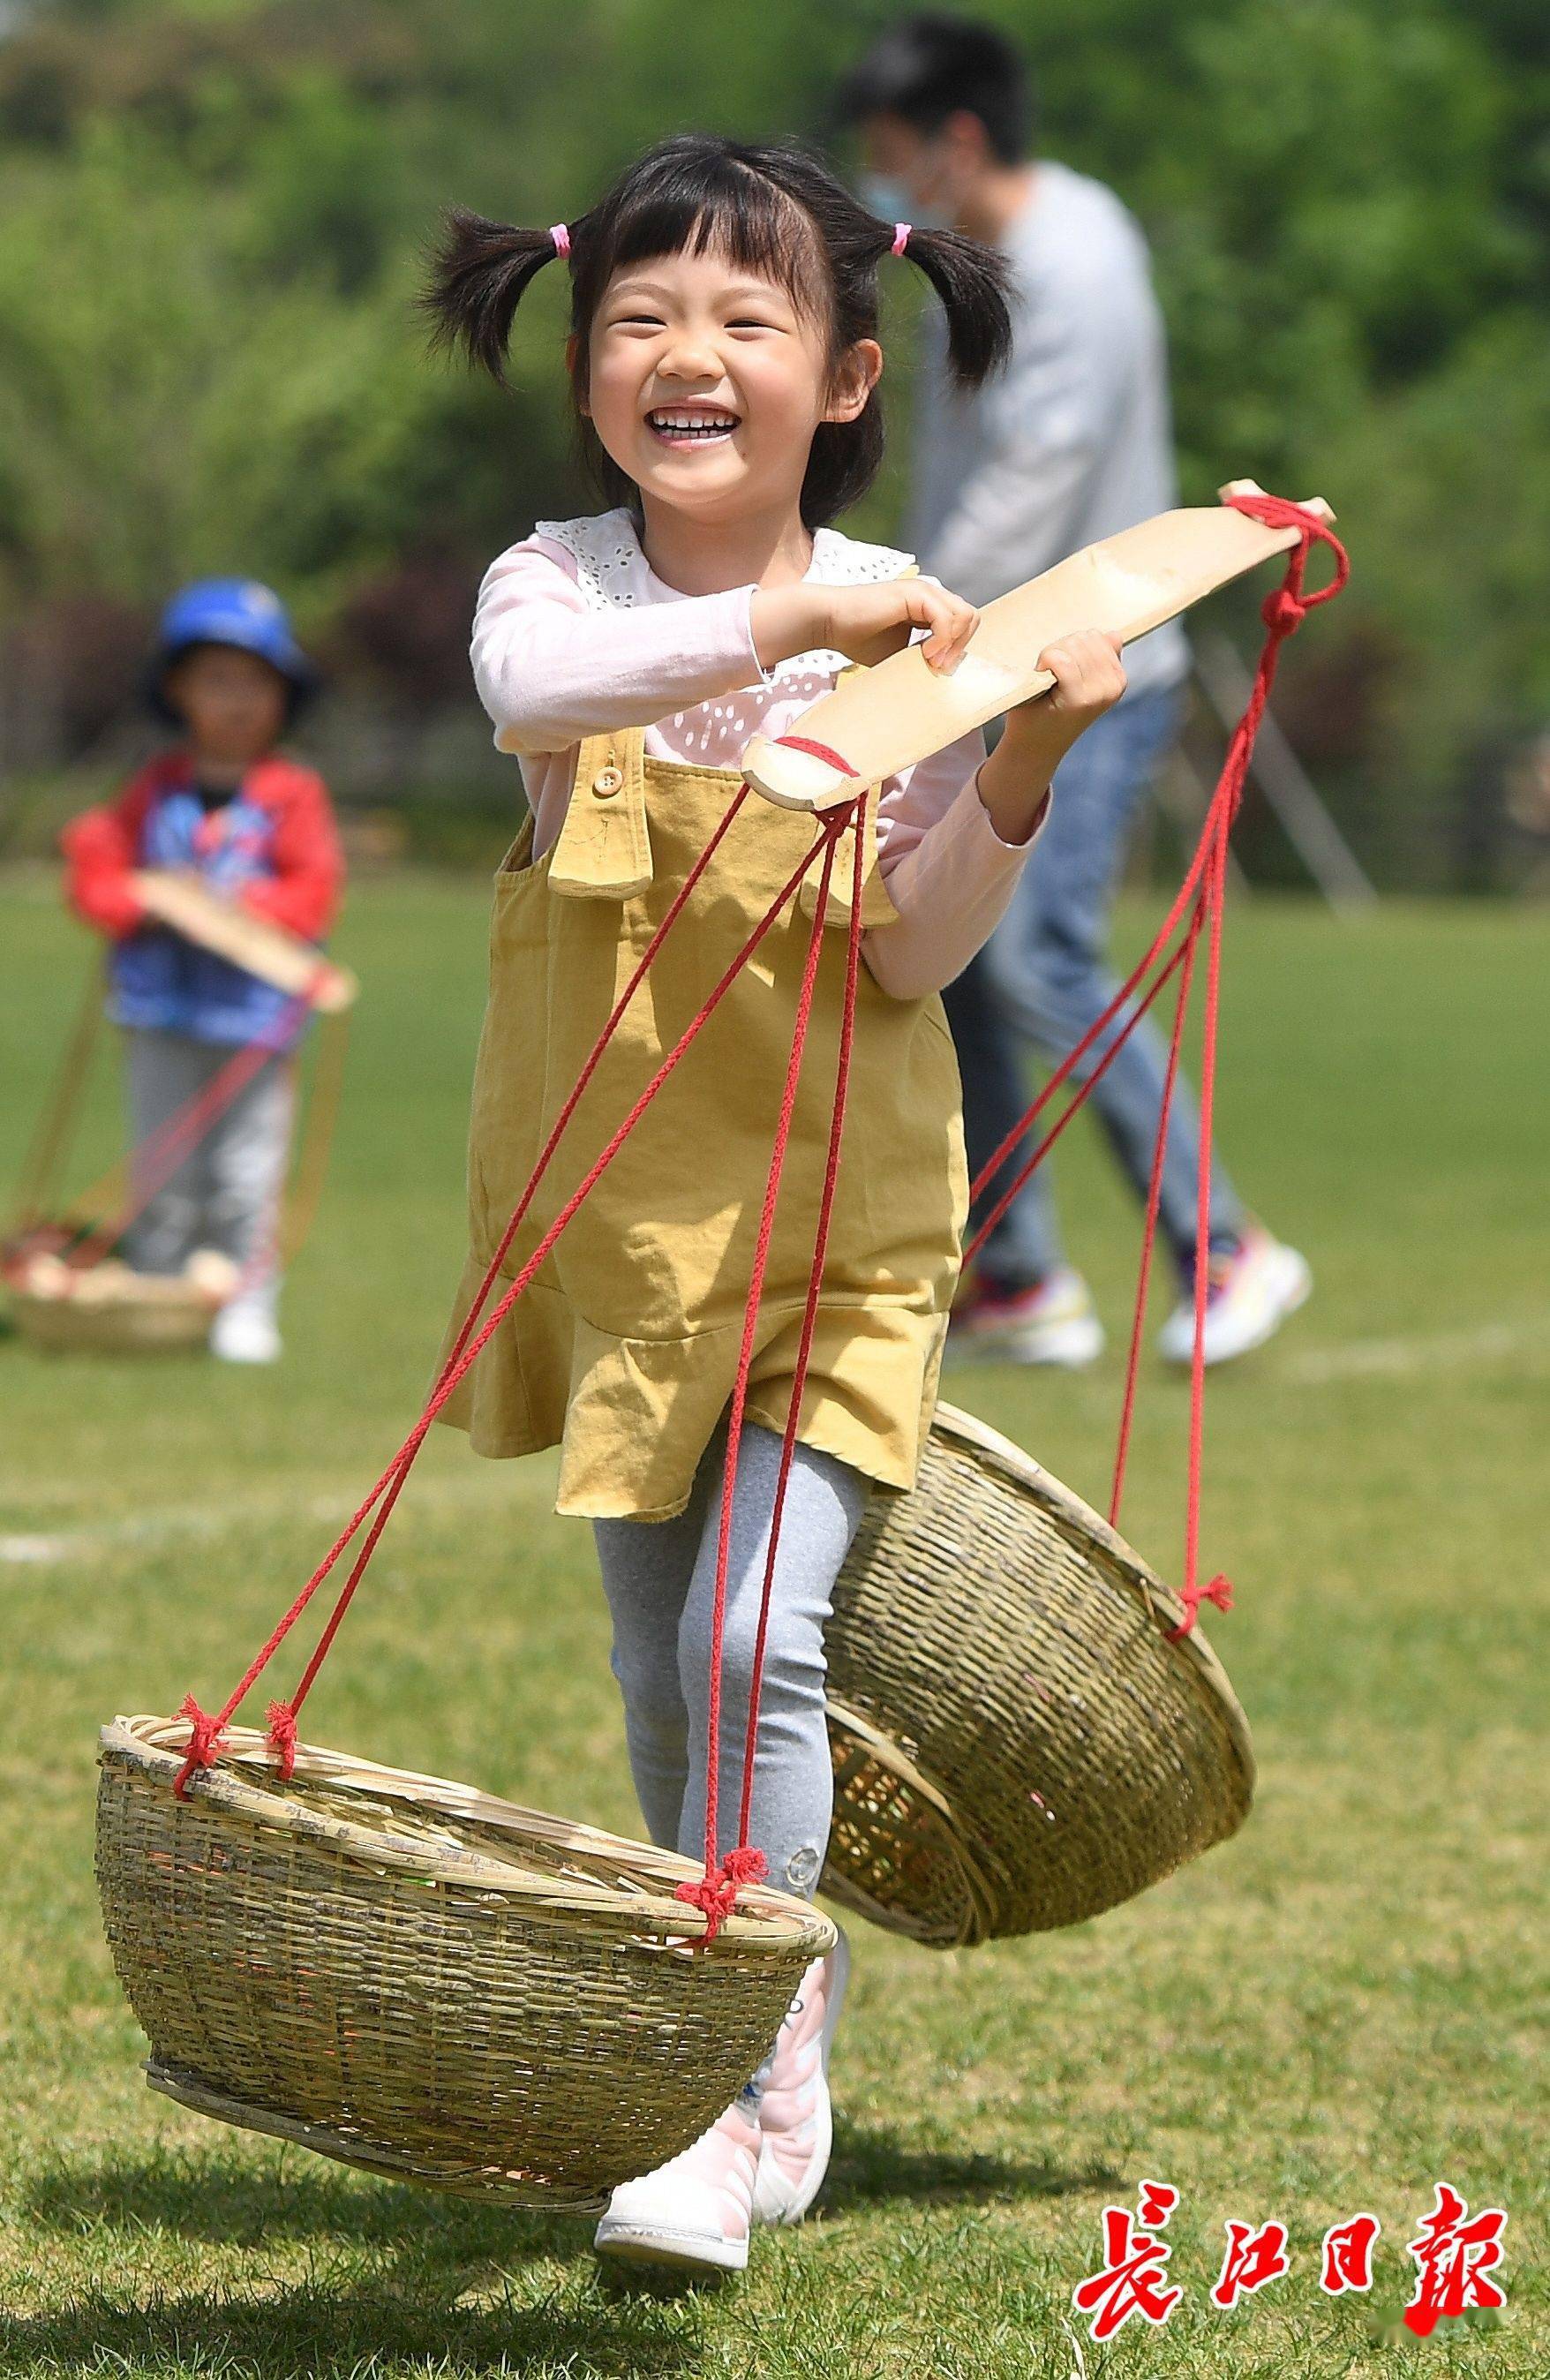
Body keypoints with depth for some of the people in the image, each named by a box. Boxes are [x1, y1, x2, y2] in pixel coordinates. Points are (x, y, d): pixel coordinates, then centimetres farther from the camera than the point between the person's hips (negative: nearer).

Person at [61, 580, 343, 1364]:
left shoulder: (292, 794, 1)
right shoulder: (156, 789, 9)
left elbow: (314, 892, -4)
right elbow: (97, 867, 7)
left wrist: (243, 907, -18)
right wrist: (143, 904, -12)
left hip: (253, 1006, -2)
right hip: (162, 1013, 3)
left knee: (246, 1174, -3)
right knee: (162, 1174, 7)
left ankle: (247, 1307, 4)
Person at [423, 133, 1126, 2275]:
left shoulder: (916, 627, -7)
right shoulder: (562, 580, -6)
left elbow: (917, 955, -7)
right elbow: (531, 683, -33)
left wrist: (1020, 773, -22)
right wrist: (786, 618, -44)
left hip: (831, 1225, -2)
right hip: (618, 1209, 3)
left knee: (757, 1637, -15)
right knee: (664, 1673, 12)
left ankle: (736, 2100, -9)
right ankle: (780, 2039, 30)